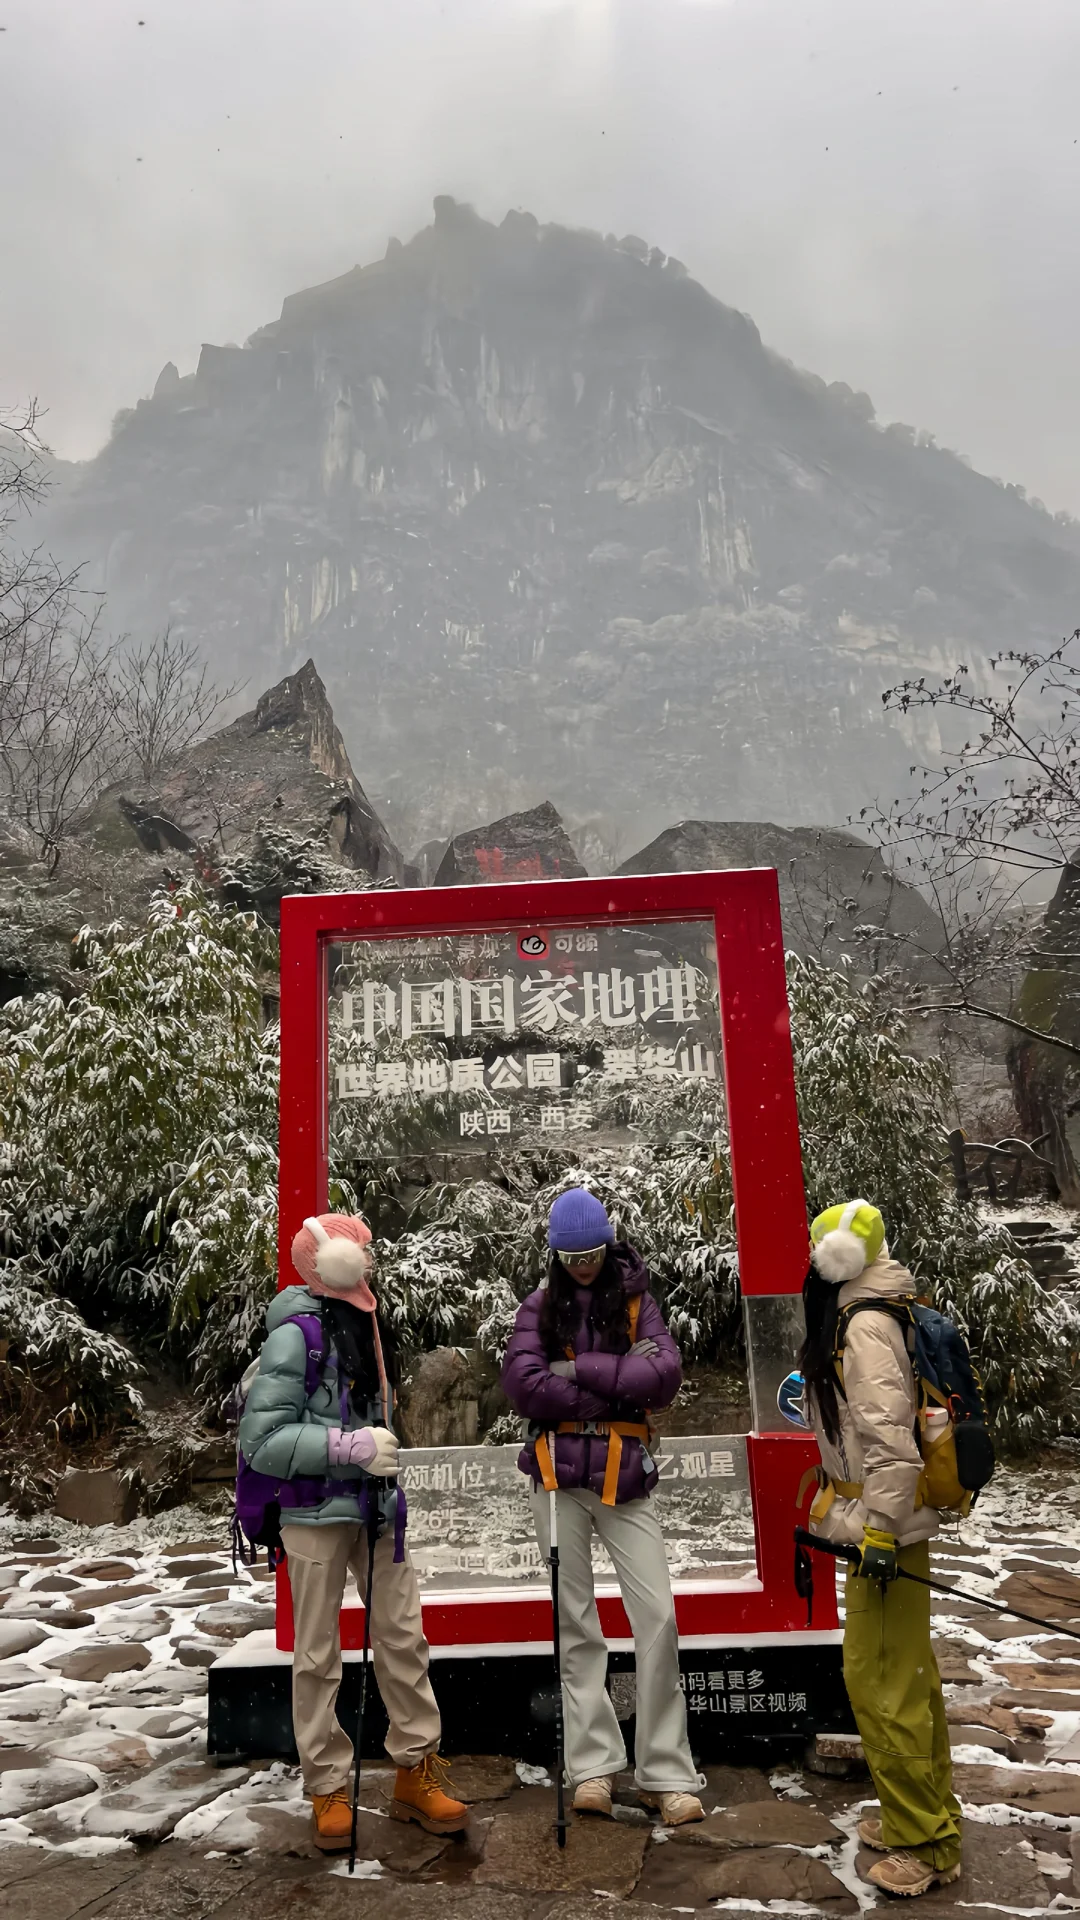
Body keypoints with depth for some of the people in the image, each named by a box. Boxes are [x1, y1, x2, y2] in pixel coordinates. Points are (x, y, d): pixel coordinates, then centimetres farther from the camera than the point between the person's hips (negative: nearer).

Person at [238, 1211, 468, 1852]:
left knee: (403, 1637, 9)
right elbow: (260, 1440, -18)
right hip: (316, 1511, -7)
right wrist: (350, 1447, -21)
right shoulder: (297, 1334, -16)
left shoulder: (366, 1321, 8)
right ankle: (328, 1788, 21)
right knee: (319, 1655, 5)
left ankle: (416, 1773, 22)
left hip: (377, 1506, 7)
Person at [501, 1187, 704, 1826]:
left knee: (658, 1616, -4)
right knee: (576, 1622, 6)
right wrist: (619, 1386, -13)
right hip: (560, 1473, 1)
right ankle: (594, 1767, 17)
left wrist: (580, 1369, -16)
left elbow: (666, 1376, -11)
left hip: (625, 1474, 0)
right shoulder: (540, 1306, 4)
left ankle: (668, 1774, 8)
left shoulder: (637, 1301, 3)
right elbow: (521, 1383, -11)